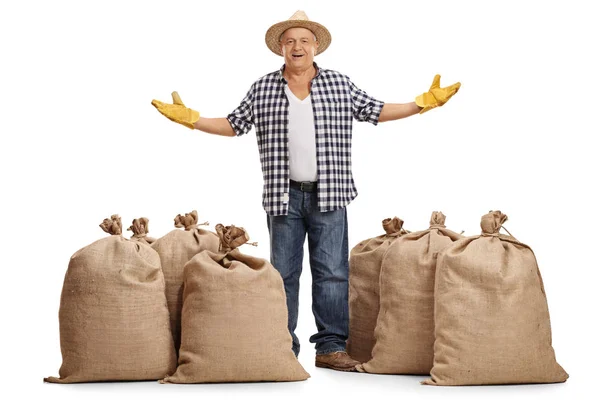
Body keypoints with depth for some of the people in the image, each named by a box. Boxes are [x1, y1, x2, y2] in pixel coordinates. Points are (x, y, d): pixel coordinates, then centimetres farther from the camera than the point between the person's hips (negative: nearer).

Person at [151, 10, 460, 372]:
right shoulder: (263, 89, 6)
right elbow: (234, 125, 12)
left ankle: (331, 346, 5)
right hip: (284, 196, 1)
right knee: (283, 274, 6)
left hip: (329, 196, 0)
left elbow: (376, 111, 10)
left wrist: (424, 102, 3)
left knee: (332, 272, -2)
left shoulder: (340, 84, 6)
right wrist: (191, 118, 3)